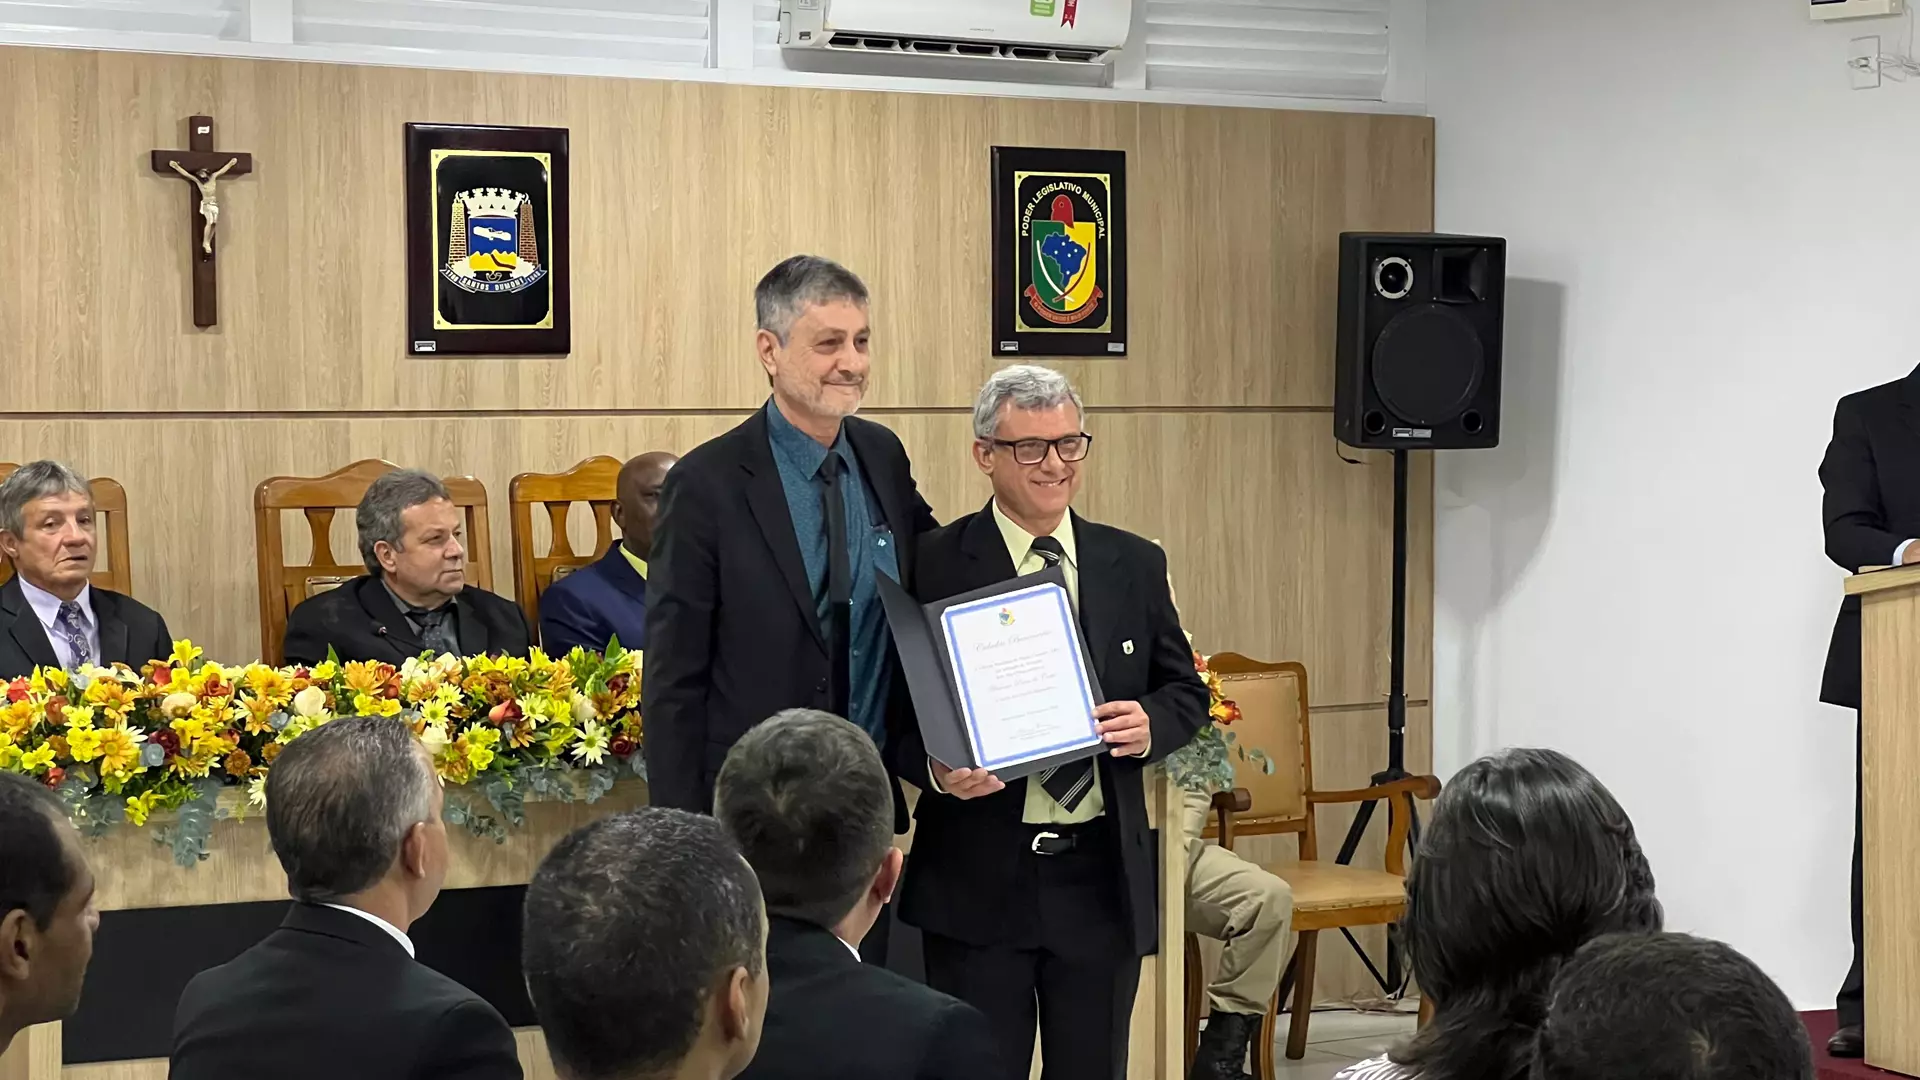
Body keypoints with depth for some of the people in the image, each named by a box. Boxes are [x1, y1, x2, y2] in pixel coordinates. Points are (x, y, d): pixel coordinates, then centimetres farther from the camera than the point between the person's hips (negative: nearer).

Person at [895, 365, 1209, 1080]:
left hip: (1102, 877, 3)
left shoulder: (1136, 566, 8)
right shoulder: (933, 566, -4)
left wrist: (1152, 724, -8)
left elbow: (1186, 691, 14)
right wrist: (935, 769, -21)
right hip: (979, 879, -3)